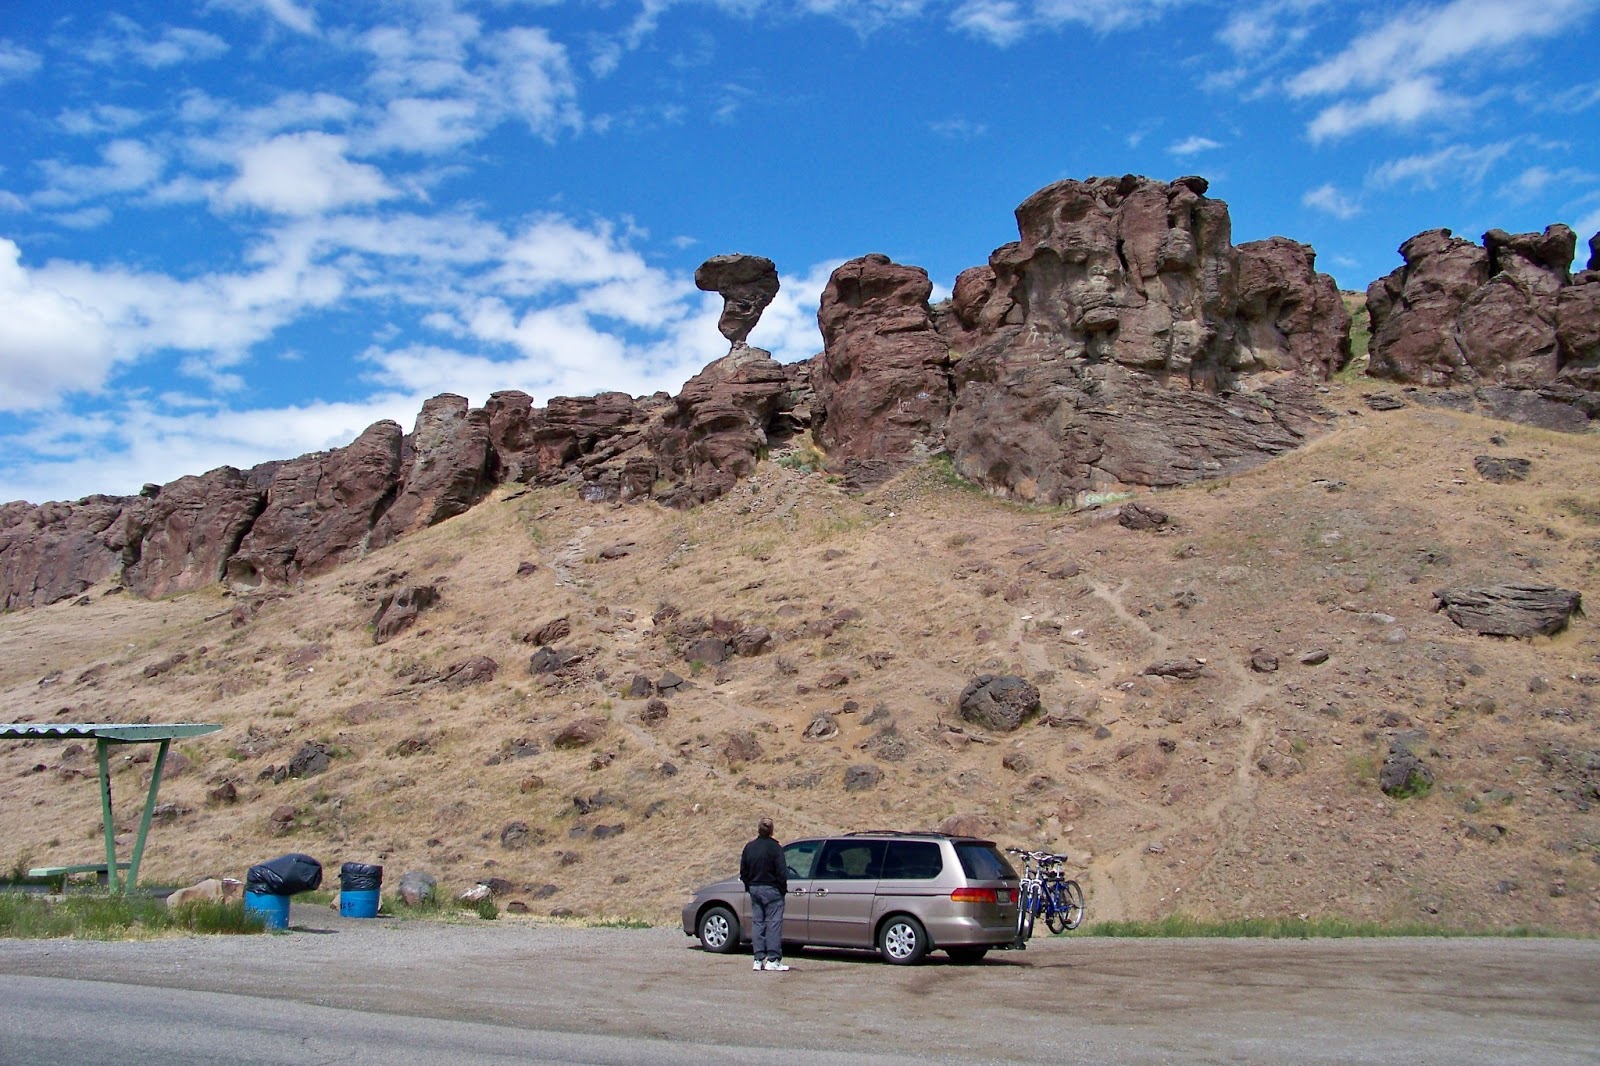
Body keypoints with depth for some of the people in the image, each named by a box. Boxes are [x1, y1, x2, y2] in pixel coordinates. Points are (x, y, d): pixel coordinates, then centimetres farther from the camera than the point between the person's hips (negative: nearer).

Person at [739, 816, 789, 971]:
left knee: (757, 922, 10)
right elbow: (781, 871, -15)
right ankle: (773, 960, -5)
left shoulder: (749, 847, 6)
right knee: (773, 923, -2)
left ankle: (759, 959, 10)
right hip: (771, 890, -6)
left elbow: (743, 871, 10)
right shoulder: (774, 848, -12)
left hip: (754, 889, 6)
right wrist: (783, 888, -3)